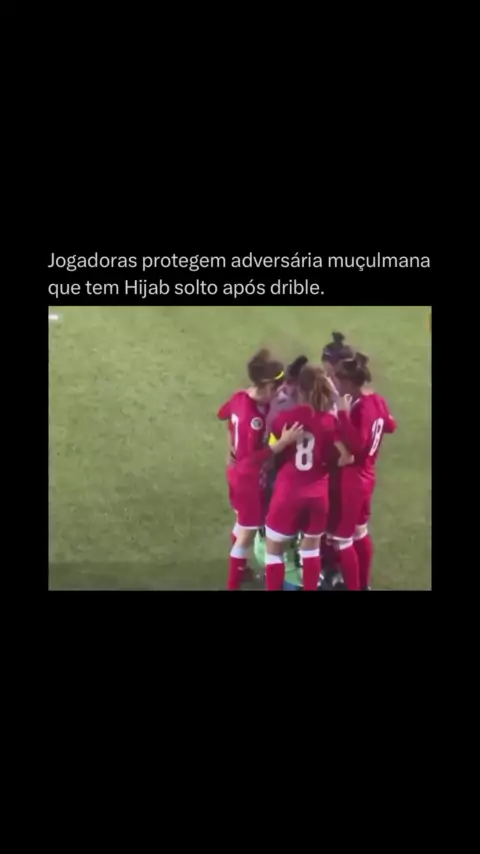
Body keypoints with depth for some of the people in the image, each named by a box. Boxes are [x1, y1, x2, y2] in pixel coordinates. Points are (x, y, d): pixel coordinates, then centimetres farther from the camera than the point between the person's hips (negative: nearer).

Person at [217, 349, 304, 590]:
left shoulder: (239, 397, -9)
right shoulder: (254, 418, -36)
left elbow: (222, 414, 11)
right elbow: (253, 458, -35)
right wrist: (283, 442, -41)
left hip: (238, 472, 9)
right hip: (250, 479, -9)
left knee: (242, 524, 27)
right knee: (247, 534, 5)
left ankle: (239, 571, 47)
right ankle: (233, 585, 16)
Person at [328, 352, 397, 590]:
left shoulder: (361, 408, -25)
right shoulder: (377, 401, 2)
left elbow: (356, 444, -32)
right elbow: (390, 426, 18)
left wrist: (344, 413, -34)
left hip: (349, 481, -10)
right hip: (364, 478, 10)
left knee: (341, 540, 1)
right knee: (360, 533, 23)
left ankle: (353, 588, 10)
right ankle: (363, 585, 36)